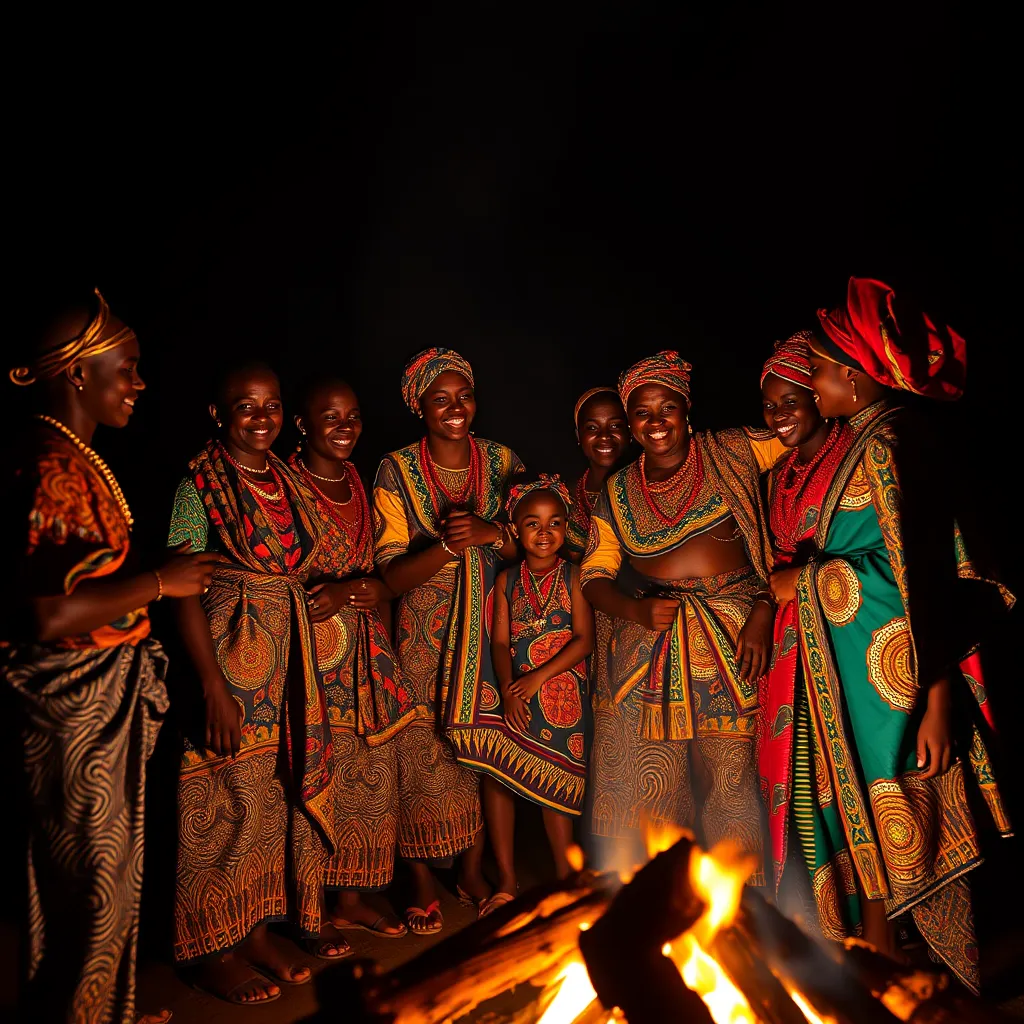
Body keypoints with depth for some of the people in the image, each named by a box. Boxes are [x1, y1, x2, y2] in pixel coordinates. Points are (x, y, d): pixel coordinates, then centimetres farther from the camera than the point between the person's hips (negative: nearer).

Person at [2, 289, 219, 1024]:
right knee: (91, 871, 8)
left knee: (100, 862, 23)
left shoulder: (71, 457, 9)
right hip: (80, 706, -10)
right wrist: (160, 584, -21)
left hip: (102, 695, 10)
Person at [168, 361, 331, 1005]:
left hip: (289, 659, 6)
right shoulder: (199, 485, -10)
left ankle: (259, 926, 31)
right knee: (227, 801, 4)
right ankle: (213, 948, 22)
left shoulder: (287, 479, 9)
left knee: (275, 794, 13)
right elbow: (186, 591, -14)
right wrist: (215, 688, -19)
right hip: (227, 655, -6)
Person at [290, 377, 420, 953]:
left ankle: (352, 900, 28)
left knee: (373, 775, 11)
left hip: (367, 653, 6)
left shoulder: (361, 484, 13)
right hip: (311, 652, -6)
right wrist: (362, 588, -17)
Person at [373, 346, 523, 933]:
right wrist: (447, 544, -26)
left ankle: (474, 869, 29)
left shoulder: (502, 462, 2)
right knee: (424, 755, 0)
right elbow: (393, 576, -9)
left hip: (493, 629, 2)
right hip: (426, 637, -2)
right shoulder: (398, 472, -6)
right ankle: (424, 883, 21)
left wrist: (488, 532, -20)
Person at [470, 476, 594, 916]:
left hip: (561, 688, -2)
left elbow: (584, 639, -9)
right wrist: (508, 689, -14)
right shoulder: (507, 579, 5)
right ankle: (506, 880, 9)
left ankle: (564, 879, 20)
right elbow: (500, 640, 1)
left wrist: (538, 678, -16)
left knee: (554, 784, 1)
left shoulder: (574, 576, -3)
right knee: (495, 772, -7)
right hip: (514, 689, 3)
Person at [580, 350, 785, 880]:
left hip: (734, 638, -2)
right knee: (648, 786, 3)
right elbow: (594, 576, 12)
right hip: (649, 647, 2)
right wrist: (635, 610, -14)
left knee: (733, 778, 0)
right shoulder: (618, 492, 11)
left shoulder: (730, 453, 4)